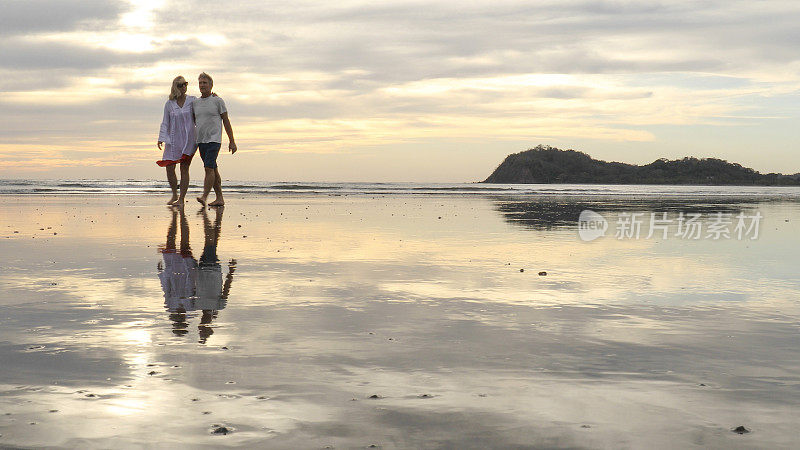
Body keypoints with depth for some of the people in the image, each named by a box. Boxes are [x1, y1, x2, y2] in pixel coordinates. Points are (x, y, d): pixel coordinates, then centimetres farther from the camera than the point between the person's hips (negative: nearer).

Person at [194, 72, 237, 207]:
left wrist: (232, 141, -1)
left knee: (209, 167, -19)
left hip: (214, 140, -5)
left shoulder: (218, 101, 0)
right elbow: (192, 122, 18)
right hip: (201, 141, 6)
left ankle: (204, 197, -24)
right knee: (213, 170, 9)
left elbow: (226, 122, 2)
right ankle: (219, 198, 13)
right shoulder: (195, 103, 14)